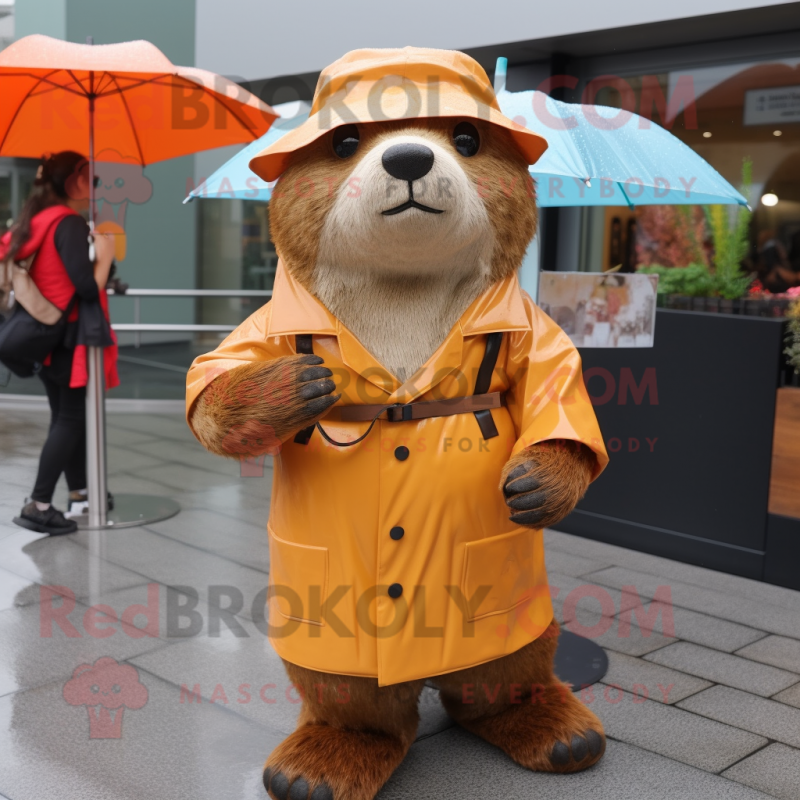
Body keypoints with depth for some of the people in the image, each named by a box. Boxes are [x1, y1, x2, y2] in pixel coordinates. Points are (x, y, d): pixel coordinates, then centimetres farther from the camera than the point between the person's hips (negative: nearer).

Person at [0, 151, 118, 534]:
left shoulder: (36, 222, 10)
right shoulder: (70, 223, -15)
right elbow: (88, 286, -22)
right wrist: (105, 254, -7)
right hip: (72, 336, -9)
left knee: (66, 417, 15)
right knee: (70, 419, -3)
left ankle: (78, 495, 24)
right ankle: (38, 506, -4)